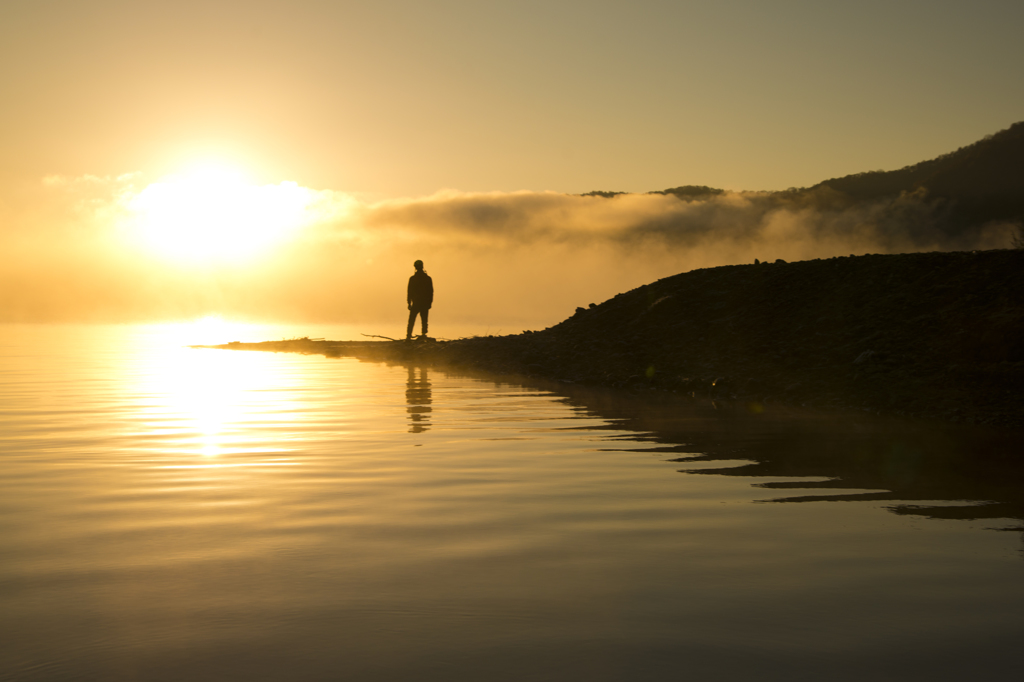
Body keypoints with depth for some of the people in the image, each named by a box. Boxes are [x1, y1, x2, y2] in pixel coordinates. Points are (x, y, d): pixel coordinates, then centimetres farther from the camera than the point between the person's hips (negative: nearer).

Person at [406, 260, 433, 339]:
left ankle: (408, 336, -4)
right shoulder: (428, 278, 4)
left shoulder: (412, 279, -3)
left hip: (415, 303, -2)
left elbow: (410, 291, -3)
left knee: (411, 321, 3)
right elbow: (431, 292, 5)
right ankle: (424, 336, -2)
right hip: (425, 304, 2)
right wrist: (430, 303, 10)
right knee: (424, 321, 5)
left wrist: (409, 303, 2)